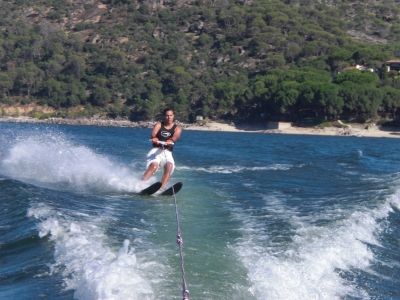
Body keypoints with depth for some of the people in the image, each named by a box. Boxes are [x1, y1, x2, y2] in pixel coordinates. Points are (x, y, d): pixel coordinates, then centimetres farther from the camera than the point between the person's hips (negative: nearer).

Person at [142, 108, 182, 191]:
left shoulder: (177, 128, 11)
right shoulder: (159, 125, 12)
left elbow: (175, 136, -13)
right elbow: (153, 134, -9)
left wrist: (171, 140, -37)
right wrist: (154, 138, -35)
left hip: (167, 153, 2)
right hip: (155, 151, -1)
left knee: (169, 167, -29)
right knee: (154, 166, -30)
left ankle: (161, 189, -33)